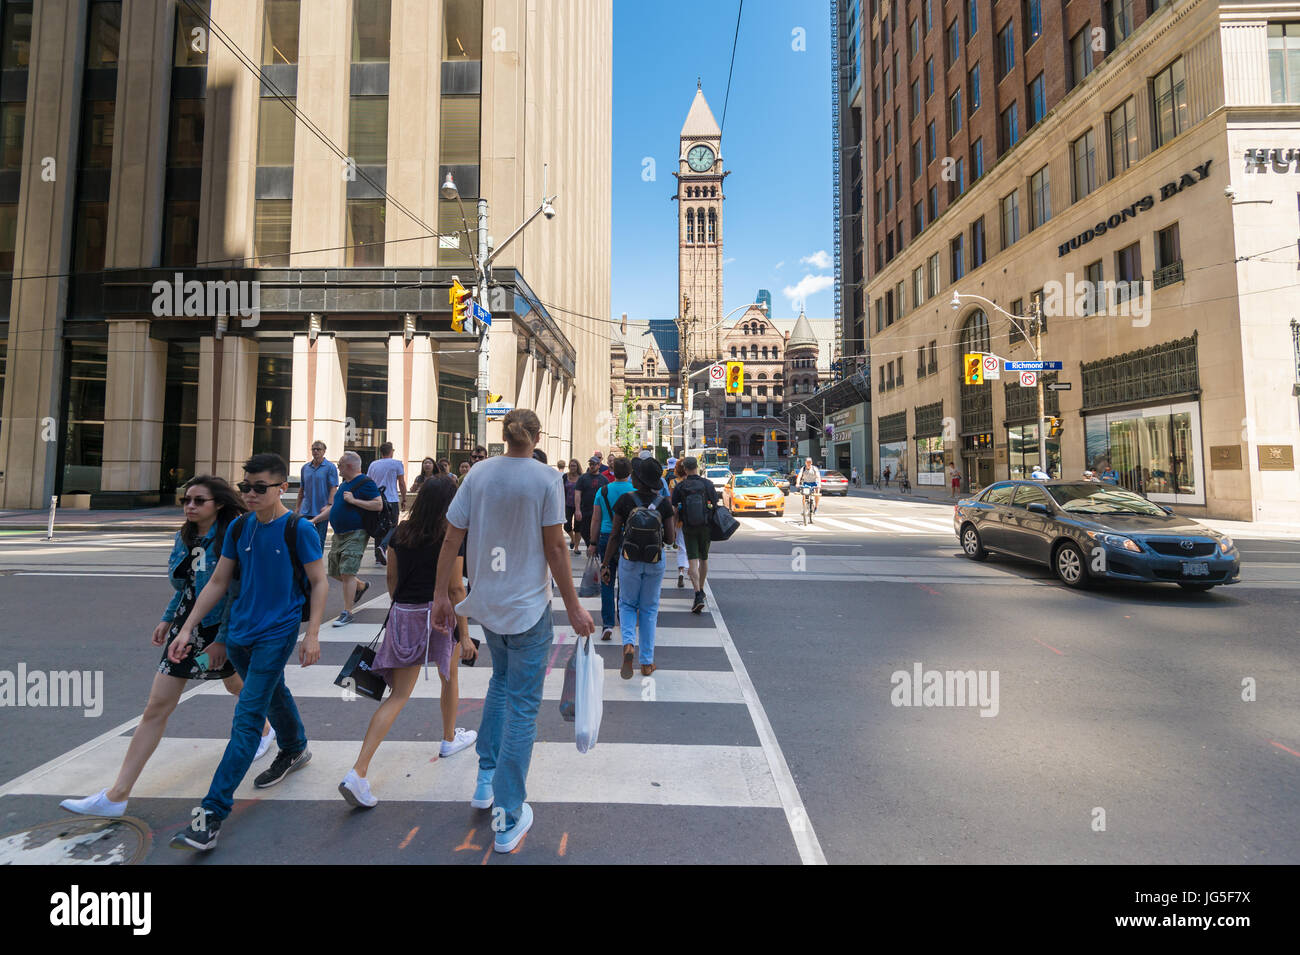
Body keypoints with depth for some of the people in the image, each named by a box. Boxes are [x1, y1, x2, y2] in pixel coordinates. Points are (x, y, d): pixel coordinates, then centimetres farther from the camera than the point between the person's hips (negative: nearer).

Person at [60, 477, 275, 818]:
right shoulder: (185, 539, 3)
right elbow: (184, 586, 17)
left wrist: (222, 641, -20)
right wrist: (169, 619, 10)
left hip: (220, 631, -6)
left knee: (237, 685, 18)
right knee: (156, 707, 6)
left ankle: (264, 730, 46)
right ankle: (117, 794, 14)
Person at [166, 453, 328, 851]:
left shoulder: (299, 529, -14)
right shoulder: (238, 528, 3)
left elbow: (319, 582, -10)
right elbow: (218, 583, 11)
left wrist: (312, 633, -15)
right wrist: (187, 629, 6)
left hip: (277, 634, -6)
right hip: (239, 632, 6)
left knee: (247, 718, -6)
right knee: (273, 695, 24)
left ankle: (212, 813, 1)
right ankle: (294, 750, 47)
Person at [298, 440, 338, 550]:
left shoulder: (330, 467, -4)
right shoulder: (305, 467, 11)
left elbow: (333, 489, -9)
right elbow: (301, 489, 16)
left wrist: (329, 505, -18)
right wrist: (298, 507, 13)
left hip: (322, 511, -4)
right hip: (305, 511, 4)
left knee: (319, 540, 4)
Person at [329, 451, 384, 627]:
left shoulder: (365, 483, -12)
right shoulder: (344, 484, 15)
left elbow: (379, 505, -22)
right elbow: (336, 507, 25)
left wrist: (354, 500, -22)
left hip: (355, 535, -9)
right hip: (339, 534, 9)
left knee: (347, 573, -10)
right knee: (335, 572, 15)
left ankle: (347, 613, -3)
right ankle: (361, 586, 38)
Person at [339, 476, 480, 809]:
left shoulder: (400, 533, 3)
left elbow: (392, 580, 10)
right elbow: (456, 588, -15)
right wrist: (465, 634, -9)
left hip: (403, 617, 4)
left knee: (398, 695, 9)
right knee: (449, 677, 23)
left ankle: (358, 772, 0)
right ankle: (450, 738, 42)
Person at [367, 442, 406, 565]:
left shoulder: (373, 464, 12)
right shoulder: (396, 463, -1)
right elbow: (402, 483, -2)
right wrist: (404, 500, 5)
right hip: (392, 500, -4)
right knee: (393, 526, 1)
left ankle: (378, 557, 12)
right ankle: (383, 546, -24)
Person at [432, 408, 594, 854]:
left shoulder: (478, 473, -2)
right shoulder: (545, 478, -13)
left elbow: (451, 538, -2)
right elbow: (554, 548, -14)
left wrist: (441, 595, 8)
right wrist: (574, 608, -6)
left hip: (486, 601, 5)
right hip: (528, 605, -5)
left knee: (501, 681, 28)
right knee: (522, 706, 7)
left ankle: (485, 780, 39)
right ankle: (508, 820, 20)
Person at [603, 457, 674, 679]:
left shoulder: (625, 500, -9)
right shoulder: (664, 503, -7)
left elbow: (615, 535, -7)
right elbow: (670, 537, -4)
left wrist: (605, 564, 0)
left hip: (629, 560, -1)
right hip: (655, 562, 1)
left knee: (627, 604, 17)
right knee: (649, 609, 14)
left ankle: (628, 644, -8)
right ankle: (647, 662, 19)